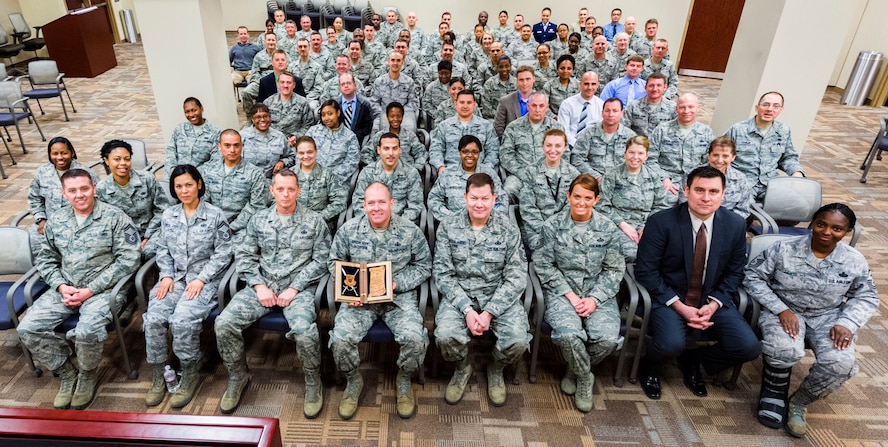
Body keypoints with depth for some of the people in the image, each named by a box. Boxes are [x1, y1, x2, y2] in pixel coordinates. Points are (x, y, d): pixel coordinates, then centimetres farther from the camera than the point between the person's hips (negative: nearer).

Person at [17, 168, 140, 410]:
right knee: (27, 328, -12)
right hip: (65, 289, 6)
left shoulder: (114, 217, -7)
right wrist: (61, 287, -5)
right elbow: (46, 259, 15)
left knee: (86, 331, -29)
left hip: (102, 289, -6)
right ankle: (68, 374, 9)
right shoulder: (55, 222, 10)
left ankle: (88, 375, 4)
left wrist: (90, 290, -15)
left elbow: (128, 259, -13)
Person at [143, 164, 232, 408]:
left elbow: (223, 254, -5)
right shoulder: (168, 215, 12)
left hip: (204, 279, -4)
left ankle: (191, 374, -6)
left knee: (183, 319, -28)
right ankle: (158, 375, -3)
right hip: (174, 277, 4)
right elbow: (162, 250, 13)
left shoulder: (215, 215, -2)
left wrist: (201, 280, -13)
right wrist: (166, 275, -3)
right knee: (153, 317, -21)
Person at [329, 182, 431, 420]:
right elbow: (334, 262, 10)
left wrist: (396, 283, -12)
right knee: (340, 339, -23)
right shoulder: (348, 230, 0)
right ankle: (354, 380, 11)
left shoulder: (410, 231, -3)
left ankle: (404, 380, 10)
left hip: (399, 297, -1)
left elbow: (424, 266, 3)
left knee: (415, 340, -25)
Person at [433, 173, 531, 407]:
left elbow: (516, 278, -7)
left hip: (499, 295, 0)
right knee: (445, 336, -28)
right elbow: (443, 275, -5)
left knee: (518, 340, -24)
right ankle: (463, 367, 11)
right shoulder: (448, 227, -3)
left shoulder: (508, 229, -4)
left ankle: (496, 370, 14)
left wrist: (489, 312, -17)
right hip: (459, 295, 0)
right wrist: (467, 310, -18)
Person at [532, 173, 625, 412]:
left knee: (607, 338, -24)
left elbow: (614, 269, 4)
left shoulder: (607, 228, 3)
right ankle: (584, 377, 5)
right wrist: (570, 295, -12)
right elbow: (544, 265, -3)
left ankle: (574, 370, 10)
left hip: (598, 293, 2)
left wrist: (594, 299, -10)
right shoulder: (553, 225, -2)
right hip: (562, 290, -2)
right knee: (569, 334, -30)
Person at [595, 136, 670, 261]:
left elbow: (661, 206, 13)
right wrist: (623, 224, -12)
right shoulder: (611, 176, 3)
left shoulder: (653, 177, 14)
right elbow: (602, 206, -3)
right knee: (632, 254, -32)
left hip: (646, 225, 3)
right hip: (619, 225, -3)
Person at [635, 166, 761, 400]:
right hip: (668, 298, -4)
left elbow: (734, 273, 7)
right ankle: (651, 368, 8)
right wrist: (680, 307, -18)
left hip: (712, 300, 4)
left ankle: (692, 359, 16)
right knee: (672, 344, -30)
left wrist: (714, 305, -9)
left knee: (749, 347, -14)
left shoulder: (735, 225, -1)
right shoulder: (661, 222, -14)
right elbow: (645, 271, -12)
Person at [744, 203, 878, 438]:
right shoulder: (784, 249, -12)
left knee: (841, 363, -26)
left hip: (828, 318, 3)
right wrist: (781, 309, -19)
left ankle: (799, 402, 3)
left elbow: (867, 297, 8)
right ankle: (774, 394, -1)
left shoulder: (855, 261, -3)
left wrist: (847, 324, -12)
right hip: (784, 312, -3)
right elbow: (753, 276, -8)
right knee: (785, 349, -35)